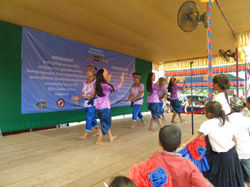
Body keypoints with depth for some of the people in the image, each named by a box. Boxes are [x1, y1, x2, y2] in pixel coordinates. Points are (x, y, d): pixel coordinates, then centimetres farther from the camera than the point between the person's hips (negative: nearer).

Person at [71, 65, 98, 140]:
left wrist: (90, 97, -33)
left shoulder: (96, 81, -7)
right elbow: (83, 92, 16)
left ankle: (85, 135, -4)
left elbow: (96, 92, -18)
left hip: (92, 101, -7)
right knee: (92, 117, 14)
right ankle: (98, 131, 29)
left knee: (89, 118, -8)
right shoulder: (85, 82, 14)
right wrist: (78, 98, 4)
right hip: (86, 102, 7)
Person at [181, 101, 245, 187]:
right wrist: (234, 150, 19)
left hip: (223, 157, -6)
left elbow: (197, 135, -16)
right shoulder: (226, 122, 1)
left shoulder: (207, 124, -18)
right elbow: (234, 139, 6)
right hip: (232, 152, 6)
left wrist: (185, 143, -10)